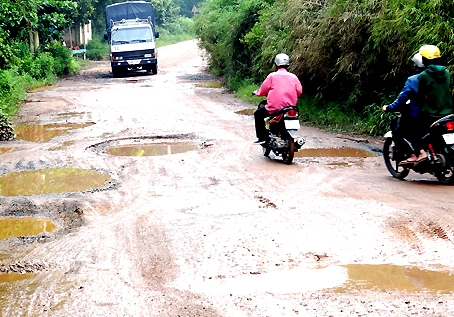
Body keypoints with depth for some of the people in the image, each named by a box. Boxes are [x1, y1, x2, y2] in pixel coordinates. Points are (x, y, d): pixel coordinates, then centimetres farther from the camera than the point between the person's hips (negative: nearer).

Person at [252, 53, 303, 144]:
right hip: (291, 108, 4)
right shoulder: (293, 77, 6)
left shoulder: (272, 76, -4)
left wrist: (256, 92, 22)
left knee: (258, 114, 17)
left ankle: (262, 137, 5)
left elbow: (263, 91, 0)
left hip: (274, 108, -4)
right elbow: (299, 91, 5)